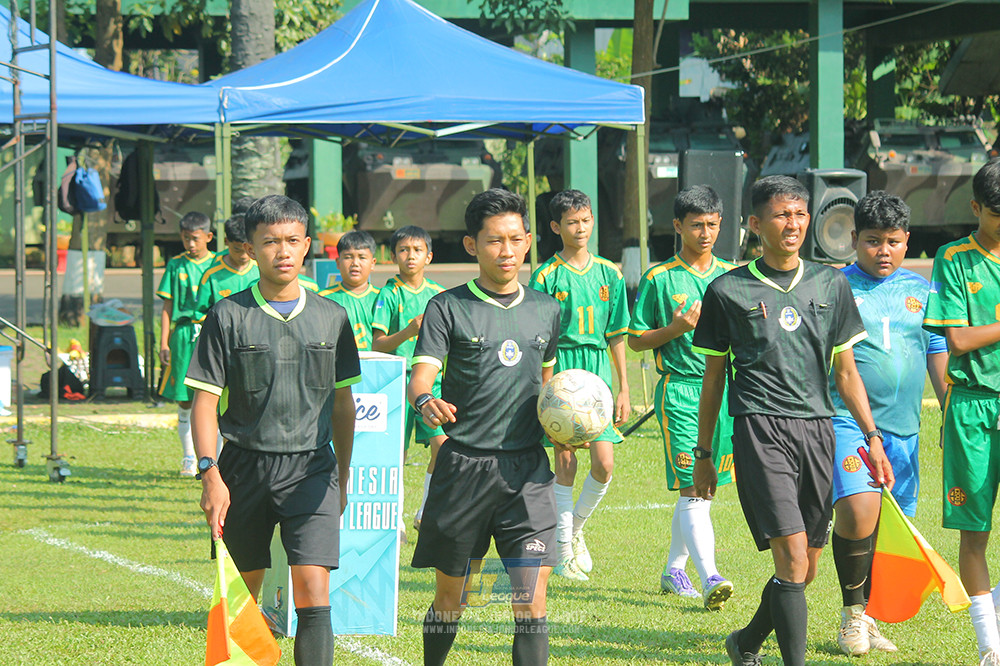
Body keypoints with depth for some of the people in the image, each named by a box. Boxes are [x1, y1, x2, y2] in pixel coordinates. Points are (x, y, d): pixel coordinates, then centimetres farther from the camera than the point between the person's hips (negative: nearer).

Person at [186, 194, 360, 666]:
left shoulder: (331, 317, 7)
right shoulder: (228, 316, 0)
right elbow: (205, 401, -1)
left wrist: (342, 476, 16)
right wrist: (210, 473, -11)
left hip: (311, 467, 0)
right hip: (245, 465, 0)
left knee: (313, 591, -12)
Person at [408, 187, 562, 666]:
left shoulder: (545, 309, 11)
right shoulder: (447, 309, -1)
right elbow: (420, 378, -12)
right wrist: (426, 402, -35)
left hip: (527, 468, 2)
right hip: (464, 465, -2)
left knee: (531, 593, -10)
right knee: (450, 594, 9)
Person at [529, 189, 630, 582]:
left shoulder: (609, 274, 9)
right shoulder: (546, 277, -1)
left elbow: (617, 336, 12)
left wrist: (624, 390, 10)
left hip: (597, 370, 3)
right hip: (560, 369, -3)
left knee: (604, 463, -6)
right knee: (565, 461, -2)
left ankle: (576, 526, 20)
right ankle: (564, 551, 7)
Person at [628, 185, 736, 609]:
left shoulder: (732, 277, 11)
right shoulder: (659, 279, 0)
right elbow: (635, 340, 3)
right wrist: (675, 329, -13)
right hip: (679, 387, -5)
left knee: (702, 488, 11)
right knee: (692, 489, -13)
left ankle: (674, 569, 25)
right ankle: (710, 578, -23)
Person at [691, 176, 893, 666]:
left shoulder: (830, 285, 12)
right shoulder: (727, 291, 4)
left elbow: (845, 370, 16)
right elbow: (713, 377, 10)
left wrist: (872, 436, 8)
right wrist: (703, 454, 11)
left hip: (818, 428, 4)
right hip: (760, 427, -4)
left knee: (805, 570, 8)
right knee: (792, 557, -18)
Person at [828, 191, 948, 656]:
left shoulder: (921, 290, 13)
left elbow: (939, 352, 19)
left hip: (902, 426, 5)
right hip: (846, 420, -5)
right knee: (859, 507, -23)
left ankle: (868, 617, 24)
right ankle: (852, 614, -6)